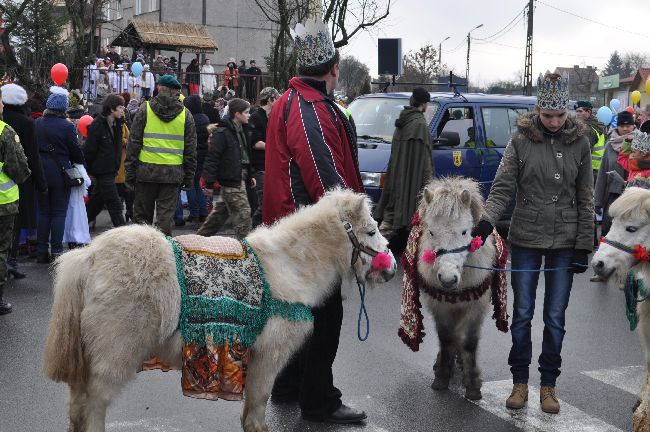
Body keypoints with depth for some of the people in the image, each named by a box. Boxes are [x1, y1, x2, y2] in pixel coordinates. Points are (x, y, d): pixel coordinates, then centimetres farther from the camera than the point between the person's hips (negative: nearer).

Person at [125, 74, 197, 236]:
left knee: (142, 215, 9)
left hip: (147, 170, -1)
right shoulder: (185, 114, 5)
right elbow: (191, 149, 6)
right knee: (166, 216, 4)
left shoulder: (145, 109, 1)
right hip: (173, 172, 1)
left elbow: (133, 143, -1)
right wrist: (189, 177, 12)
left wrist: (130, 173, 3)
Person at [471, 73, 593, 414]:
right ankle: (520, 382, 20)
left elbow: (585, 198, 4)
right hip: (526, 239, 0)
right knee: (522, 314, 6)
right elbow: (503, 187, -5)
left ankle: (548, 385, 19)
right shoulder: (521, 139, -3)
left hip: (564, 242, 1)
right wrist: (487, 221, -22)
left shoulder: (579, 142, 1)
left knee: (555, 318, 6)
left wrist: (583, 246, 0)